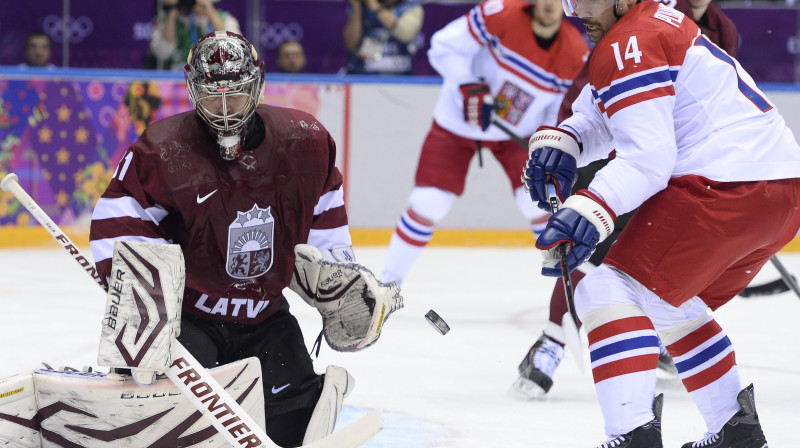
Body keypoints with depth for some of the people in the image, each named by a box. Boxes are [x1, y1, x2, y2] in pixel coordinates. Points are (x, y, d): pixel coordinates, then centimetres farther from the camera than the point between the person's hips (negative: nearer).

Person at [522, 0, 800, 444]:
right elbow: (598, 118, 23)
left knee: (607, 292, -13)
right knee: (671, 304, 29)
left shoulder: (628, 45, -10)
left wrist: (590, 211, -30)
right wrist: (557, 141, 3)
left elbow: (648, 158, -19)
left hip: (726, 188, -11)